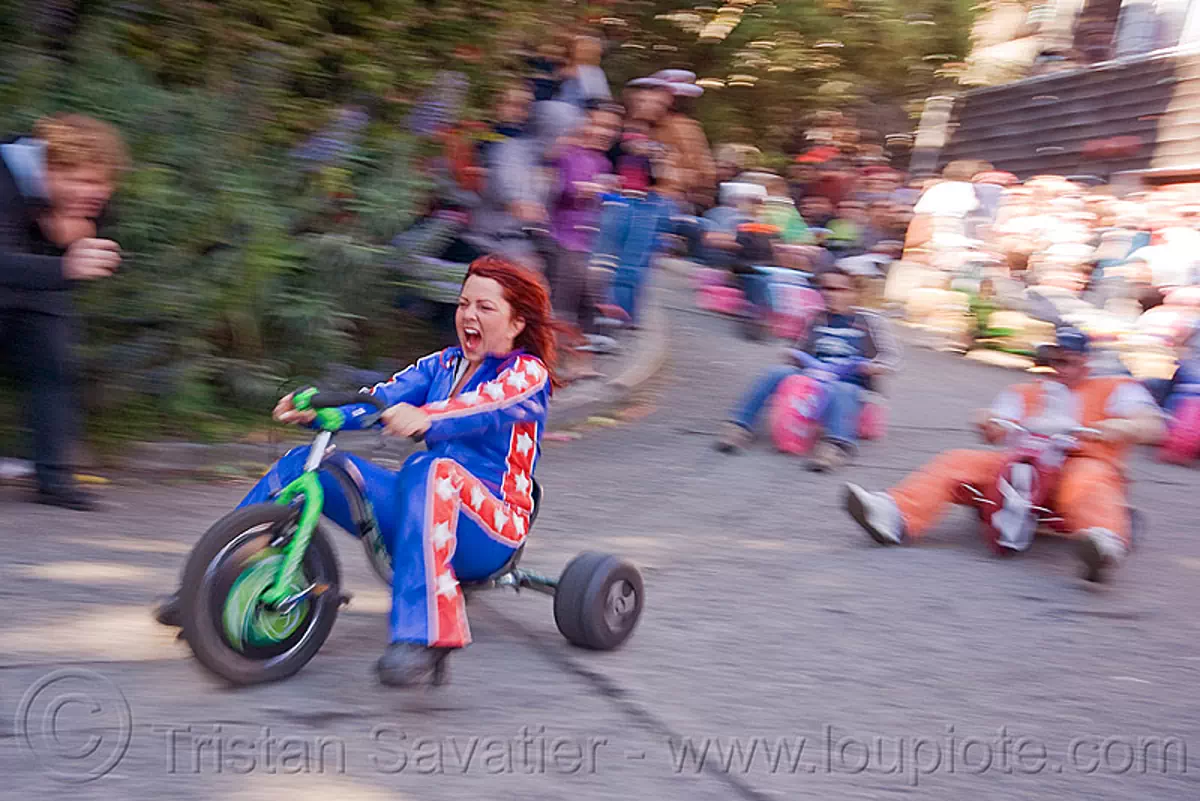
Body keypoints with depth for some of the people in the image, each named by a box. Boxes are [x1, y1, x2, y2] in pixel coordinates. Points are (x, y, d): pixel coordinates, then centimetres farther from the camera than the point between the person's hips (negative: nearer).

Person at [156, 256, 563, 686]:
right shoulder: (445, 364, 18)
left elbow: (486, 407, -26)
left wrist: (424, 417, -46)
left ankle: (425, 632, -47)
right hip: (429, 507, 7)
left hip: (488, 532, -7)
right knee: (303, 464, -4)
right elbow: (385, 398, 1)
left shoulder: (527, 372, -2)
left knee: (430, 470, -40)